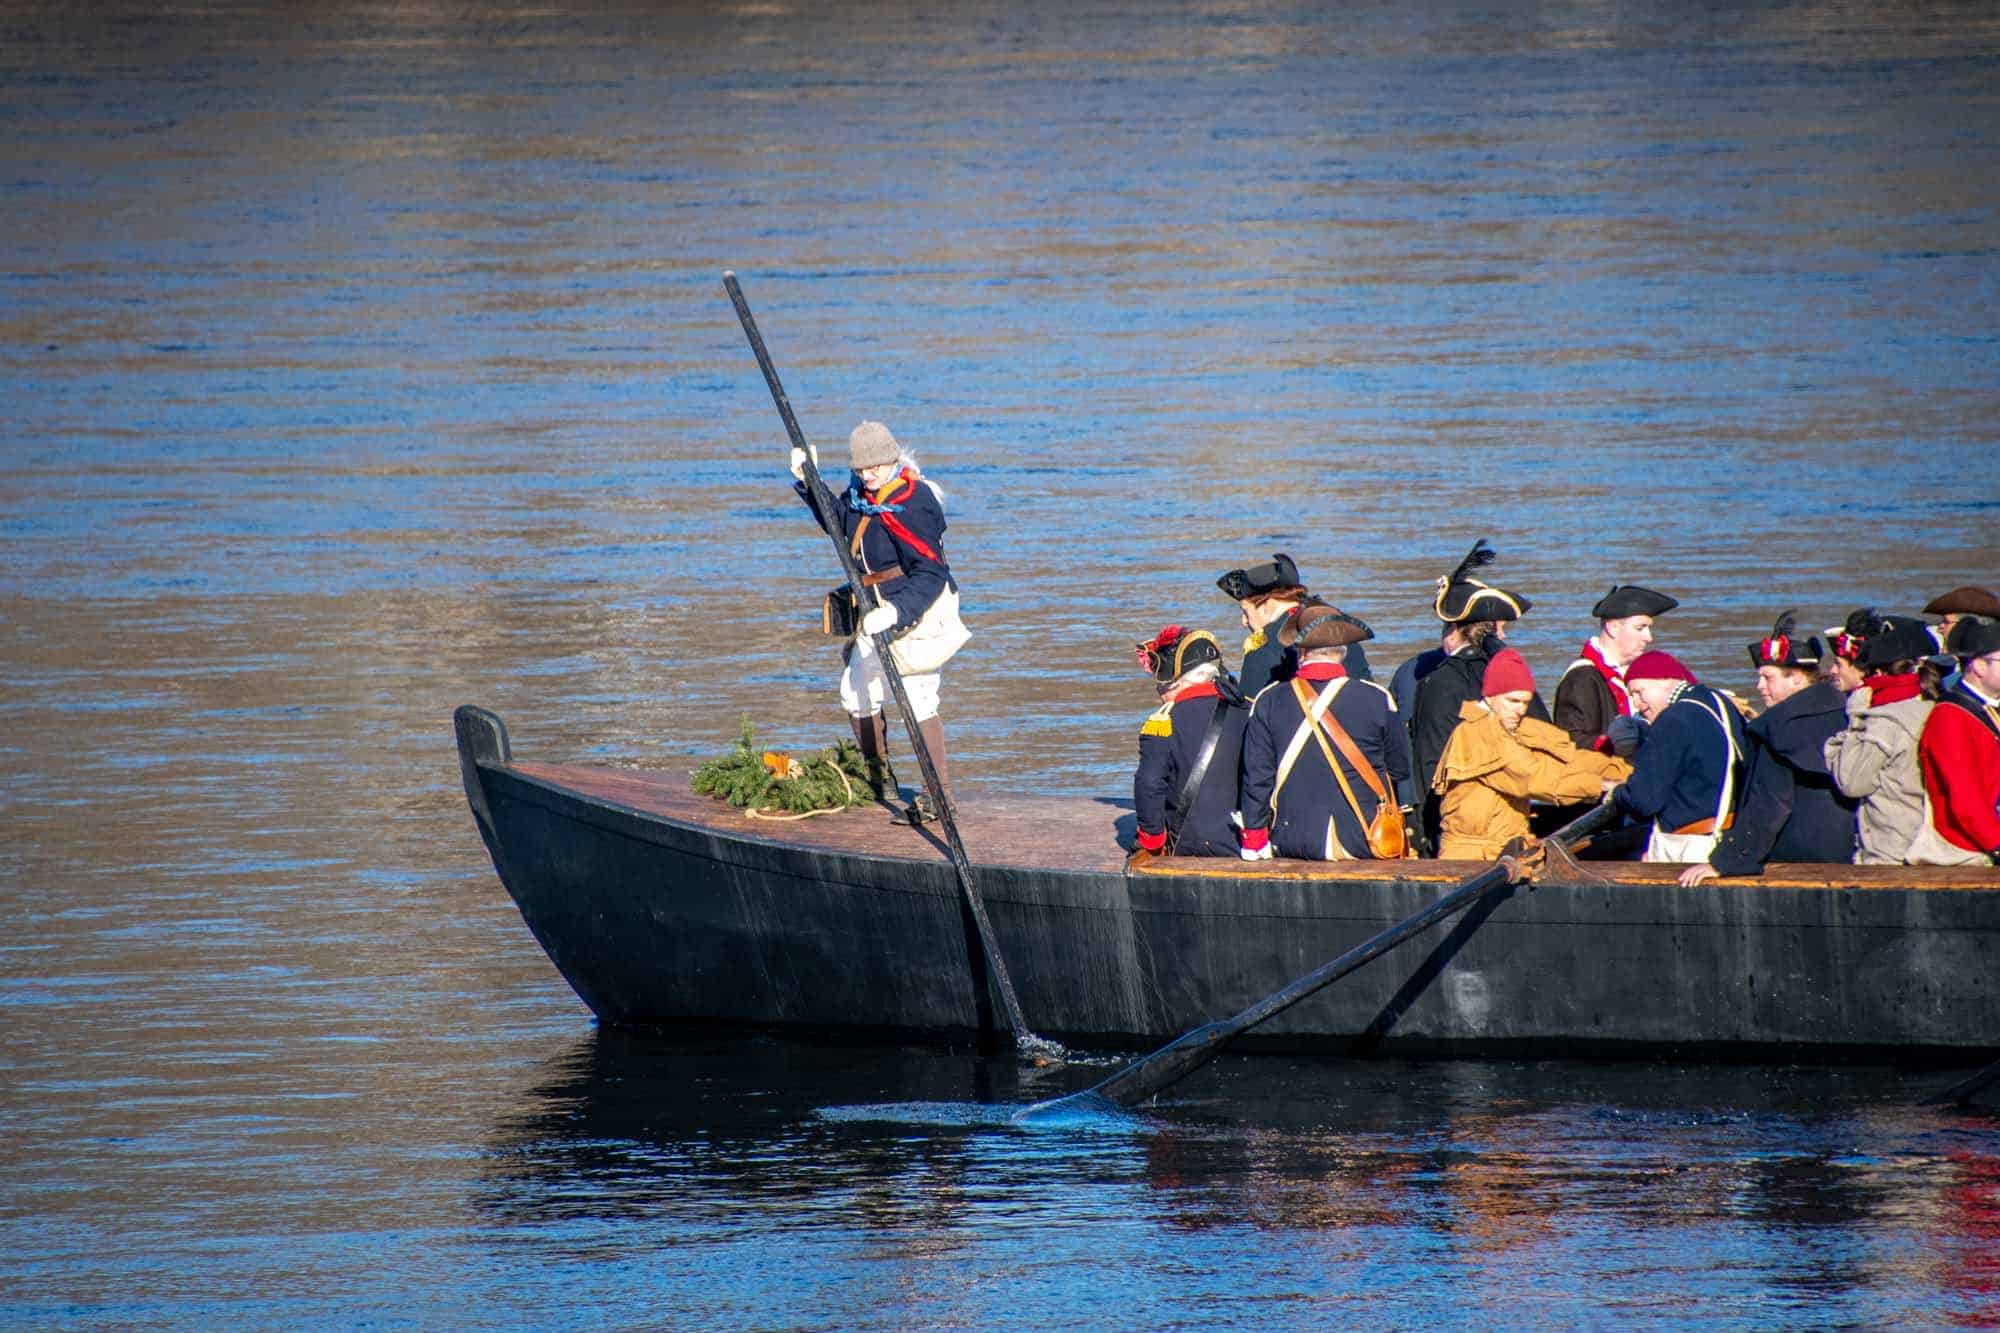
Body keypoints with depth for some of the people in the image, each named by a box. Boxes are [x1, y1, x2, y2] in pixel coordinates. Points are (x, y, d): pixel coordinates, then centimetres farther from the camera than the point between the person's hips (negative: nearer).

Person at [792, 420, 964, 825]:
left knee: (918, 700, -14)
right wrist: (806, 483, 13)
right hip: (880, 610, 10)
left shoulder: (911, 503, -24)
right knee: (856, 692, 18)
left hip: (918, 609, -10)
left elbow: (930, 574, -28)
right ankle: (878, 780, 33)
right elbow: (838, 522, 25)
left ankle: (939, 794, -11)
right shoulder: (863, 492, 4)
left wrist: (899, 611, -39)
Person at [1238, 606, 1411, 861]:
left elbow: (1256, 776, 5)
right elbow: (1400, 768, 8)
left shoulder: (1269, 701, 0)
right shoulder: (1376, 699, -4)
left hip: (1293, 844, 2)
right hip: (1362, 841, -2)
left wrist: (1254, 844, 14)